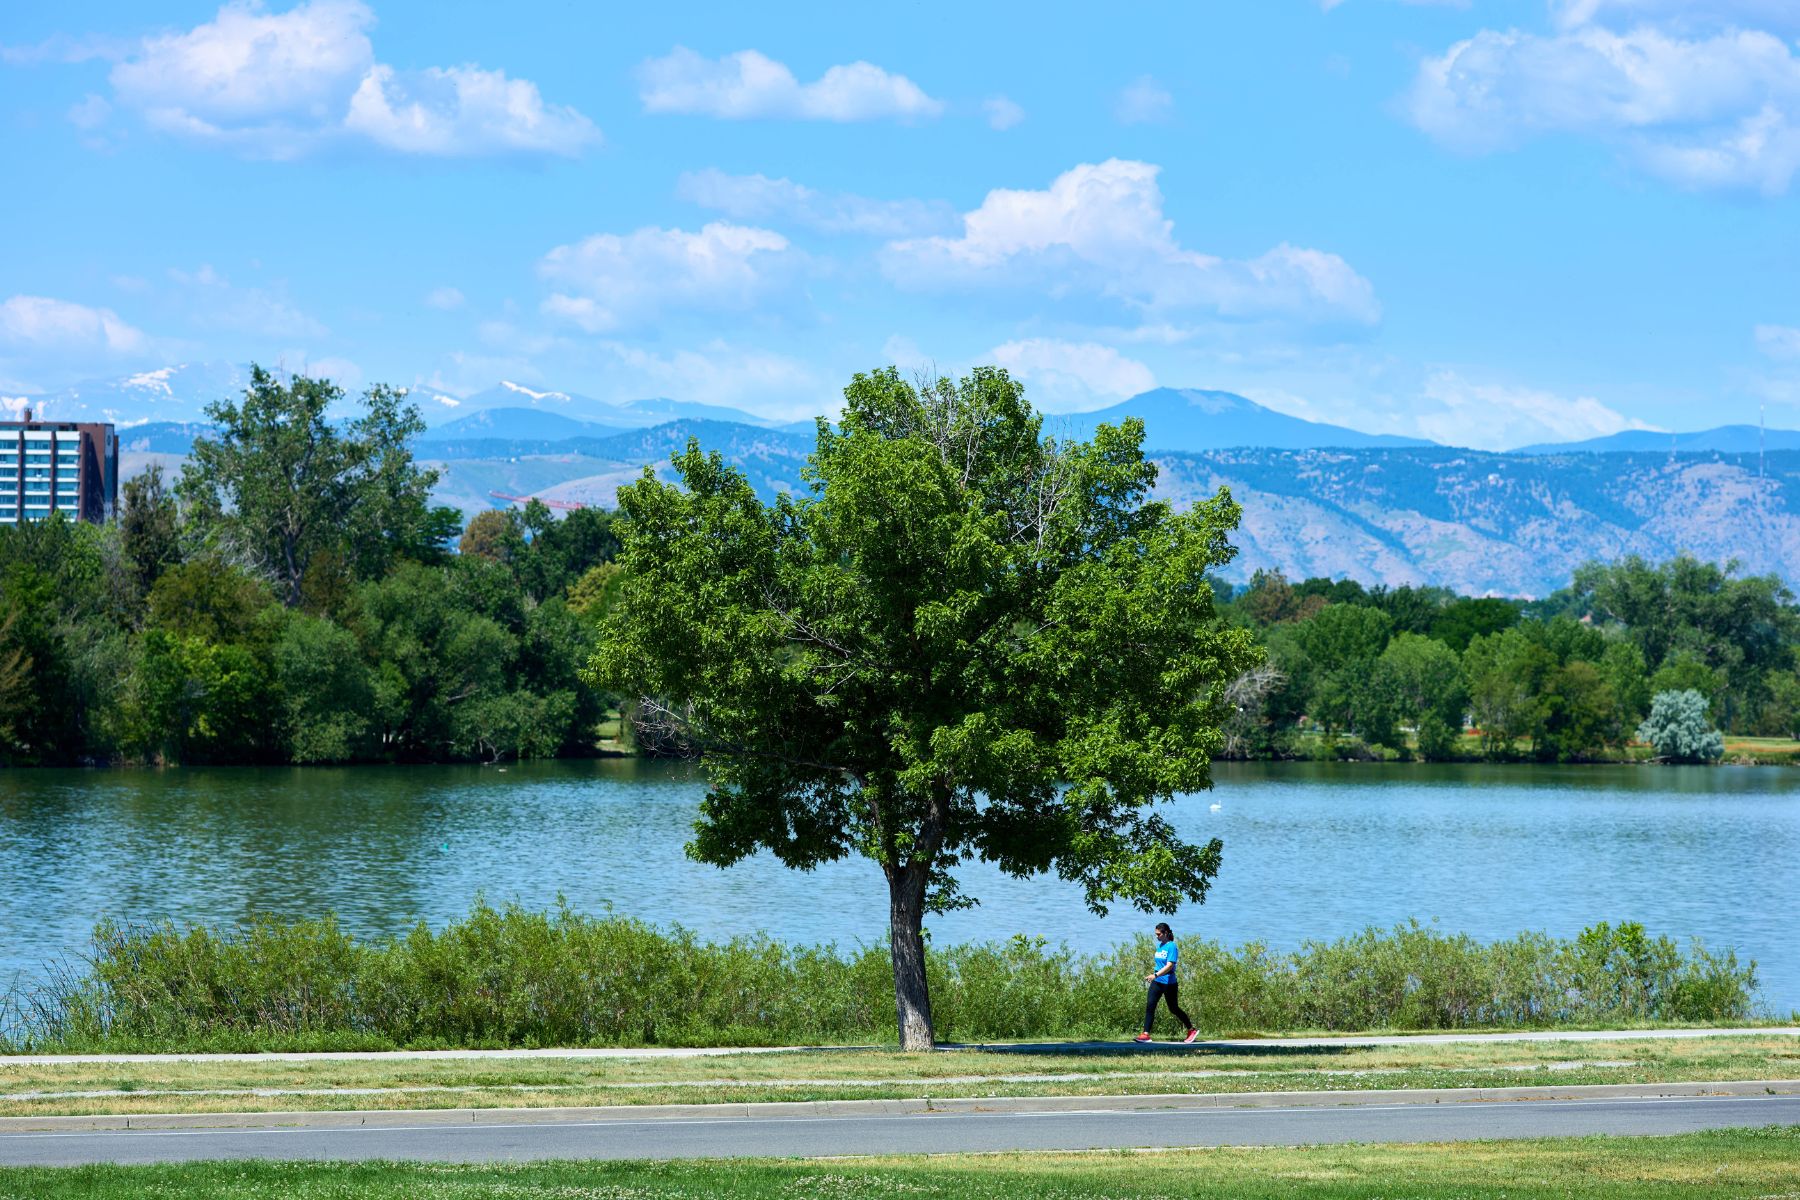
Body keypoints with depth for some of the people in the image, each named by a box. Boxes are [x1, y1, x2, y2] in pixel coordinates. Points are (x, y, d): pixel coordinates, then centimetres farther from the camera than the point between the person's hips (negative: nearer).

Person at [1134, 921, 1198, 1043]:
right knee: (1150, 1006, -9)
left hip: (1169, 983, -7)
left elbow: (1169, 965, -23)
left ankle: (1192, 1030, 24)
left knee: (1174, 1009, 6)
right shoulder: (1159, 945, 11)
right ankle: (1145, 1034, -12)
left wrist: (1155, 975, -31)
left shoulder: (1171, 946, -13)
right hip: (1157, 982, 7)